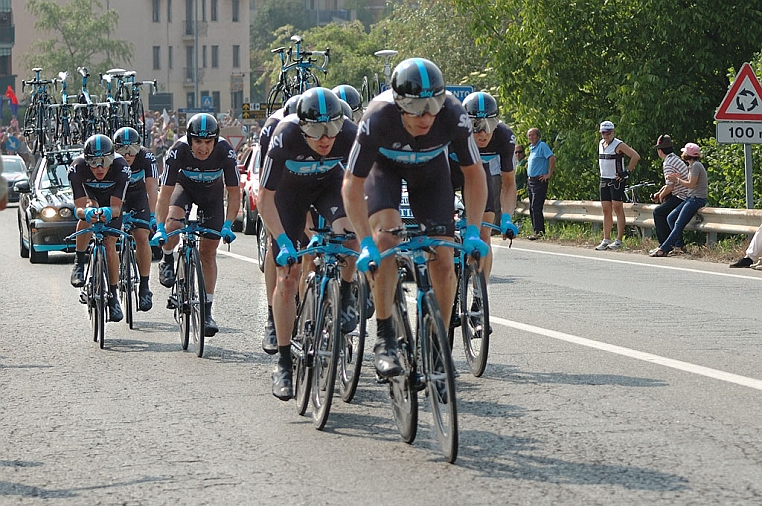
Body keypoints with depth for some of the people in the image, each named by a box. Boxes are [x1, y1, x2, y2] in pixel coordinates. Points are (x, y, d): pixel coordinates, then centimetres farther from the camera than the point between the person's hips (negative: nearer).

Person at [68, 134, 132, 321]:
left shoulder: (121, 167, -37)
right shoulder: (78, 167, -36)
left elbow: (116, 207, -36)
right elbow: (80, 207, -35)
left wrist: (108, 212, -58)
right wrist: (87, 212, -58)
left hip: (111, 202, -1)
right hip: (89, 195, 1)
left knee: (110, 246, -11)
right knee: (89, 211, -33)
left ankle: (113, 295, 2)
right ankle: (79, 263, -18)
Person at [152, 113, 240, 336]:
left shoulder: (225, 152, -33)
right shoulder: (178, 150, -35)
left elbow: (234, 193, -24)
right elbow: (165, 192, -32)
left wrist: (228, 225, -36)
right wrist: (160, 227, -41)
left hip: (212, 192, 1)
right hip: (185, 186, -1)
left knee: (208, 252, -2)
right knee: (173, 223, -31)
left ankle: (207, 311, 6)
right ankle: (167, 261, 2)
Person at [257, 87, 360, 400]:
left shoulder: (350, 136, -33)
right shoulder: (285, 136, -36)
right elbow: (265, 196, -28)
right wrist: (283, 242, -35)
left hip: (330, 184, 1)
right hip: (290, 190, -1)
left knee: (349, 230, -33)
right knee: (287, 280, -6)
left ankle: (346, 295, -5)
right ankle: (283, 363, 5)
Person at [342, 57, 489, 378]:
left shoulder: (453, 115, -35)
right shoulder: (378, 119, -39)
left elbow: (474, 173, -20)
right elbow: (352, 184, -30)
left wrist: (473, 232, -28)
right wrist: (365, 243, -38)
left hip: (430, 168, 2)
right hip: (385, 166, -2)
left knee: (443, 260, -7)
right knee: (386, 237, -27)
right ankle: (384, 339, -21)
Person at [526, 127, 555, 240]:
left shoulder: (542, 146, -10)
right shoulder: (532, 148, 18)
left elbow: (552, 158, -20)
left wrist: (549, 175, -19)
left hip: (539, 181, -10)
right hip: (530, 181, 10)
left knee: (536, 207, -14)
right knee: (532, 208, 9)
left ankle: (538, 232, -14)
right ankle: (536, 231, 12)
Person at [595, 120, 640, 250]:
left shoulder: (619, 145, -11)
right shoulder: (601, 144, 13)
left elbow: (636, 156, -16)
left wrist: (627, 172, -15)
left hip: (617, 181, -8)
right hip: (604, 180, 8)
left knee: (618, 209, -6)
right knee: (606, 210, 6)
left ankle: (619, 240, -6)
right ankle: (606, 240, 8)